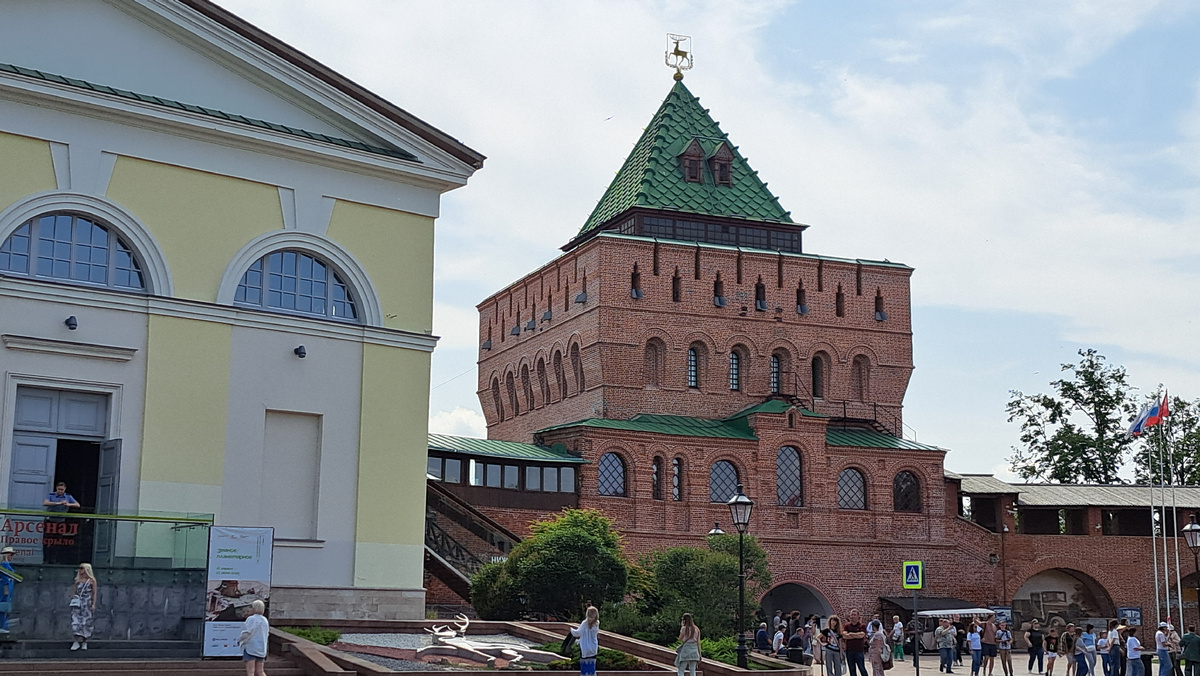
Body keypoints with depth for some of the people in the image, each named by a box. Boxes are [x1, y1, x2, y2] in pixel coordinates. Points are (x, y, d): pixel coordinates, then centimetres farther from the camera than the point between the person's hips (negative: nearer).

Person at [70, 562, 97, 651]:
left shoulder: (91, 580, 0)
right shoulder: (77, 580, 8)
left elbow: (94, 593, 0)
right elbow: (75, 592, 14)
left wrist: (93, 604, -6)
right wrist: (73, 598, 7)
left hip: (87, 604, -2)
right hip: (78, 604, 2)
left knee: (86, 622, 1)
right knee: (76, 621, -8)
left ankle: (84, 642, 11)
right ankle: (77, 641, -6)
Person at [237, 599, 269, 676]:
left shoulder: (251, 619, -11)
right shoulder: (265, 620, 11)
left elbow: (245, 634, -15)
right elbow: (267, 634, 17)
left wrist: (239, 640, 3)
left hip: (251, 648, -7)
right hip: (261, 649, 7)